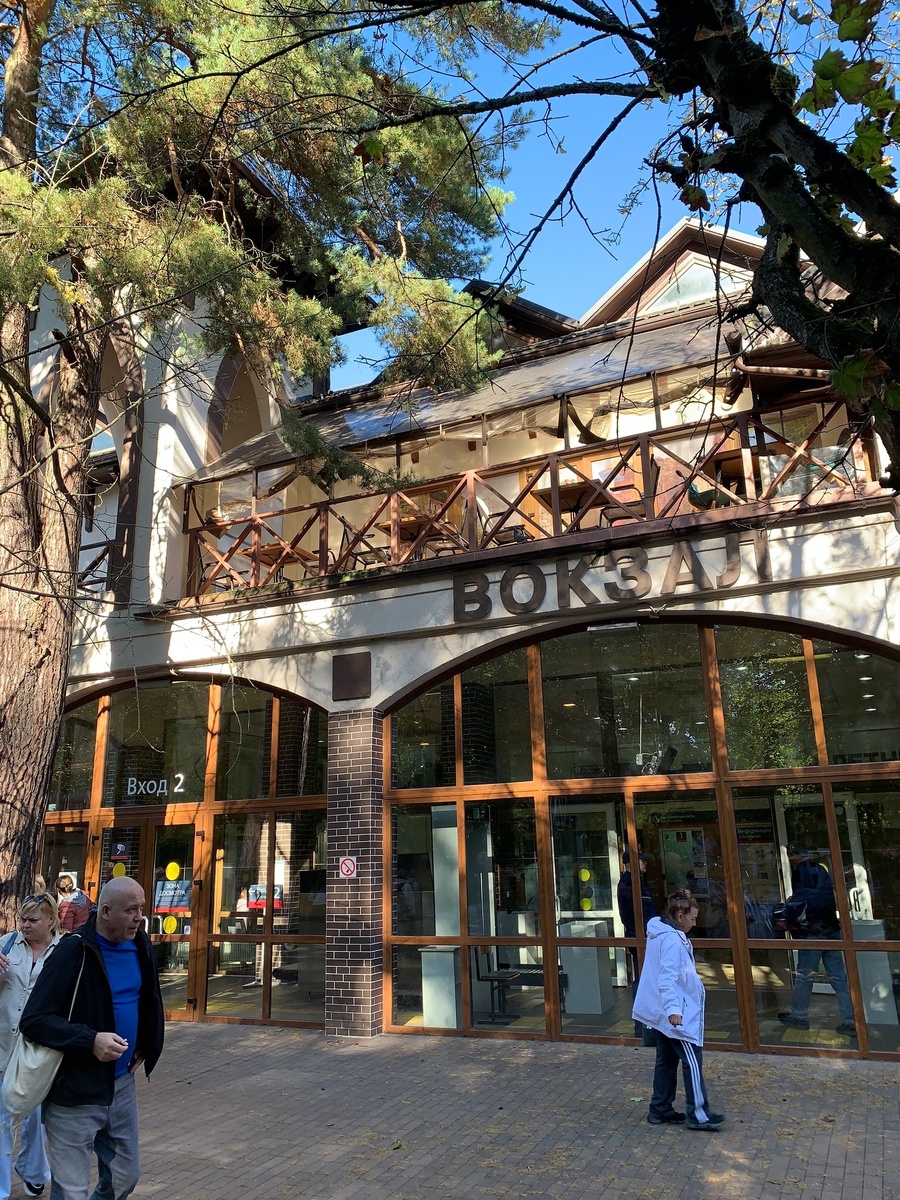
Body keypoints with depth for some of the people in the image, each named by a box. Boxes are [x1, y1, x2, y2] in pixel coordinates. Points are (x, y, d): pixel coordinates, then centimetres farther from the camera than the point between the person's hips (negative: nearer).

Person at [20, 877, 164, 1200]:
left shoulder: (140, 946, 0)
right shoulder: (74, 952, -20)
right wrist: (90, 1040, -30)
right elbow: (33, 1021, -22)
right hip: (73, 1093, -6)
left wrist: (145, 1049, 10)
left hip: (122, 1085, 6)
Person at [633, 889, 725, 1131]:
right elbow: (667, 979, -29)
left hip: (662, 1012, 10)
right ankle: (698, 1114, 7)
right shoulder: (672, 939, -21)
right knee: (692, 1062, 0)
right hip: (676, 1014, -10)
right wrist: (673, 1009, -35)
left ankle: (660, 1110, 23)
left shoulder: (661, 933, 11)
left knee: (667, 1061, 16)